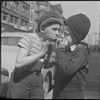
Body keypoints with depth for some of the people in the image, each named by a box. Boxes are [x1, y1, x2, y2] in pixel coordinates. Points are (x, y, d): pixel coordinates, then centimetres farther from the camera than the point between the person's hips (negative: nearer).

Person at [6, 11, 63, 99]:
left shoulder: (48, 43, 1)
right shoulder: (28, 38, -18)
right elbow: (18, 63, -28)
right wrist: (41, 52, -26)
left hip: (37, 80, 6)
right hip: (20, 80, -5)